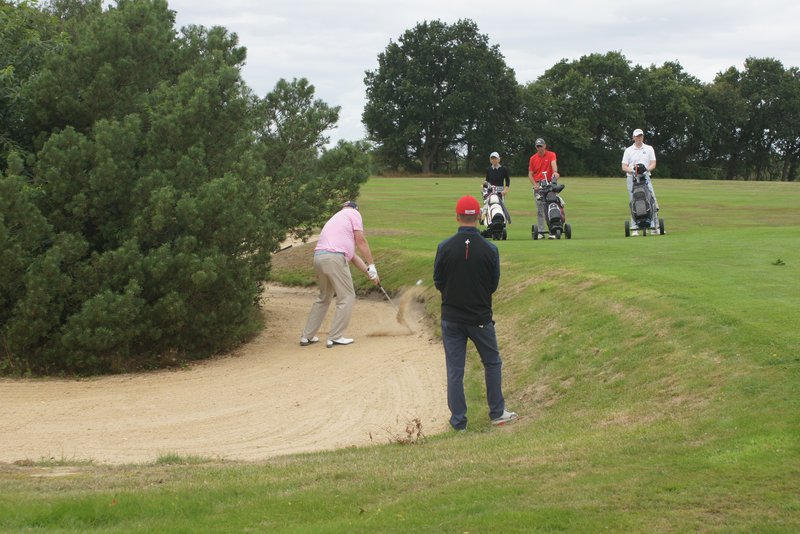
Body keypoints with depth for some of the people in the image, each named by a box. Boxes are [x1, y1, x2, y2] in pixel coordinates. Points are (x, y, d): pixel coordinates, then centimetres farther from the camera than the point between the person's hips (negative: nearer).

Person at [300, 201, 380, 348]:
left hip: (318, 257, 8)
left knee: (323, 297, 22)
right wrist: (372, 267, 2)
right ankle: (335, 337, 1)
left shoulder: (336, 218, 32)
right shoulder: (353, 213, 10)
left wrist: (368, 272, 26)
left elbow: (352, 255, 29)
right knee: (347, 297, 2)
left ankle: (307, 336, 22)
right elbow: (361, 241, -1)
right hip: (334, 257, -8)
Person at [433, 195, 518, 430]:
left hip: (451, 318, 0)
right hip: (480, 318, 0)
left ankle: (458, 420, 11)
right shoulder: (489, 249, -11)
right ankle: (497, 413, 23)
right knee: (492, 363, 18)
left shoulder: (445, 247, -11)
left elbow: (438, 282, -1)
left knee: (454, 370, 8)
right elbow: (494, 284, 1)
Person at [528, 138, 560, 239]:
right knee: (540, 210, 1)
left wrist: (555, 172, -40)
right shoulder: (533, 158, 11)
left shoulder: (551, 155, 3)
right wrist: (535, 185, -7)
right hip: (538, 186, 2)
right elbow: (530, 174, 11)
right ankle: (541, 231, 3)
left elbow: (553, 163, -19)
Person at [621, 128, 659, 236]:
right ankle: (634, 229, 0)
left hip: (645, 178, 0)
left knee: (652, 201, -8)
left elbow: (653, 164, 6)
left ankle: (655, 227, -5)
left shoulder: (649, 149, 12)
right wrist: (632, 170, -15)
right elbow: (624, 167, 6)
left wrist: (646, 169, -14)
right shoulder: (628, 150, 10)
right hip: (632, 178, 0)